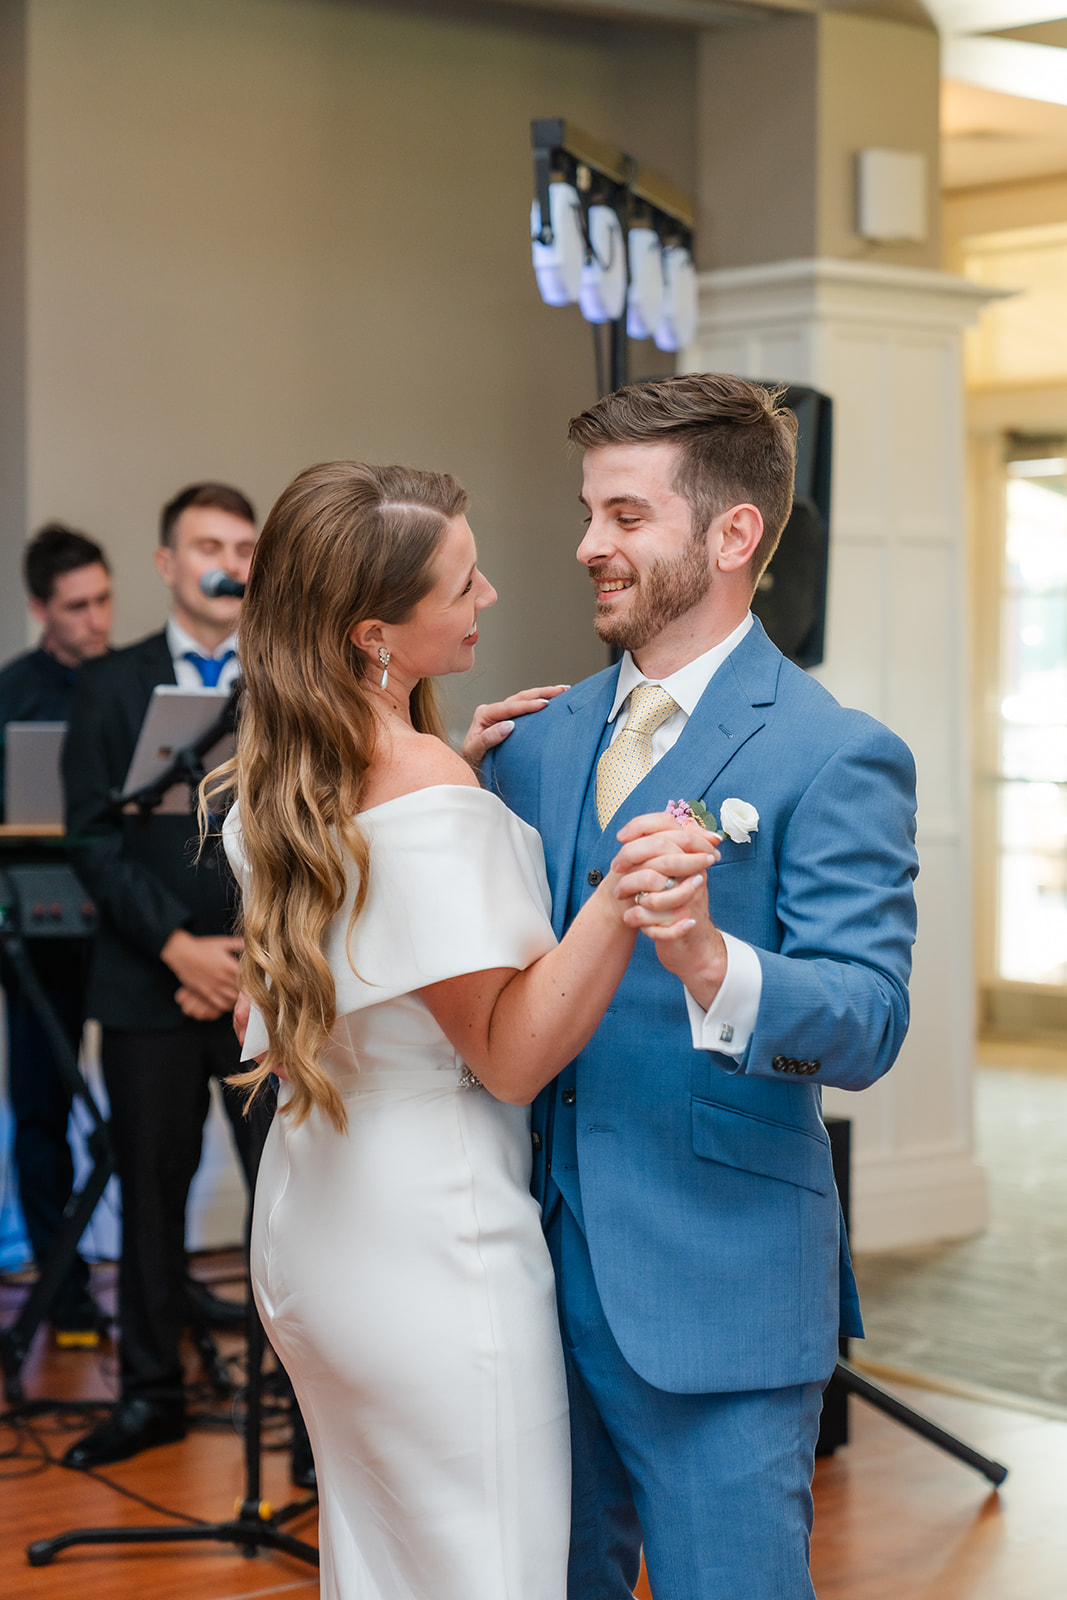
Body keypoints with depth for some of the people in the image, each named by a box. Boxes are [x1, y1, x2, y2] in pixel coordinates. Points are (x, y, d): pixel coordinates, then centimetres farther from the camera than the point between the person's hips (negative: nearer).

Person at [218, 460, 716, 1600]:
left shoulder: (277, 777, 5)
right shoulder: (428, 793, -23)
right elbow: (511, 1057, -21)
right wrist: (615, 907, -34)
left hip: (310, 1219, 9)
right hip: (428, 1239, -9)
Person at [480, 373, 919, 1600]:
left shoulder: (837, 759, -11)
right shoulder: (539, 741, 10)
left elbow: (866, 1024, -21)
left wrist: (713, 963, -39)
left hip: (718, 1299, -6)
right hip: (544, 1268, 6)